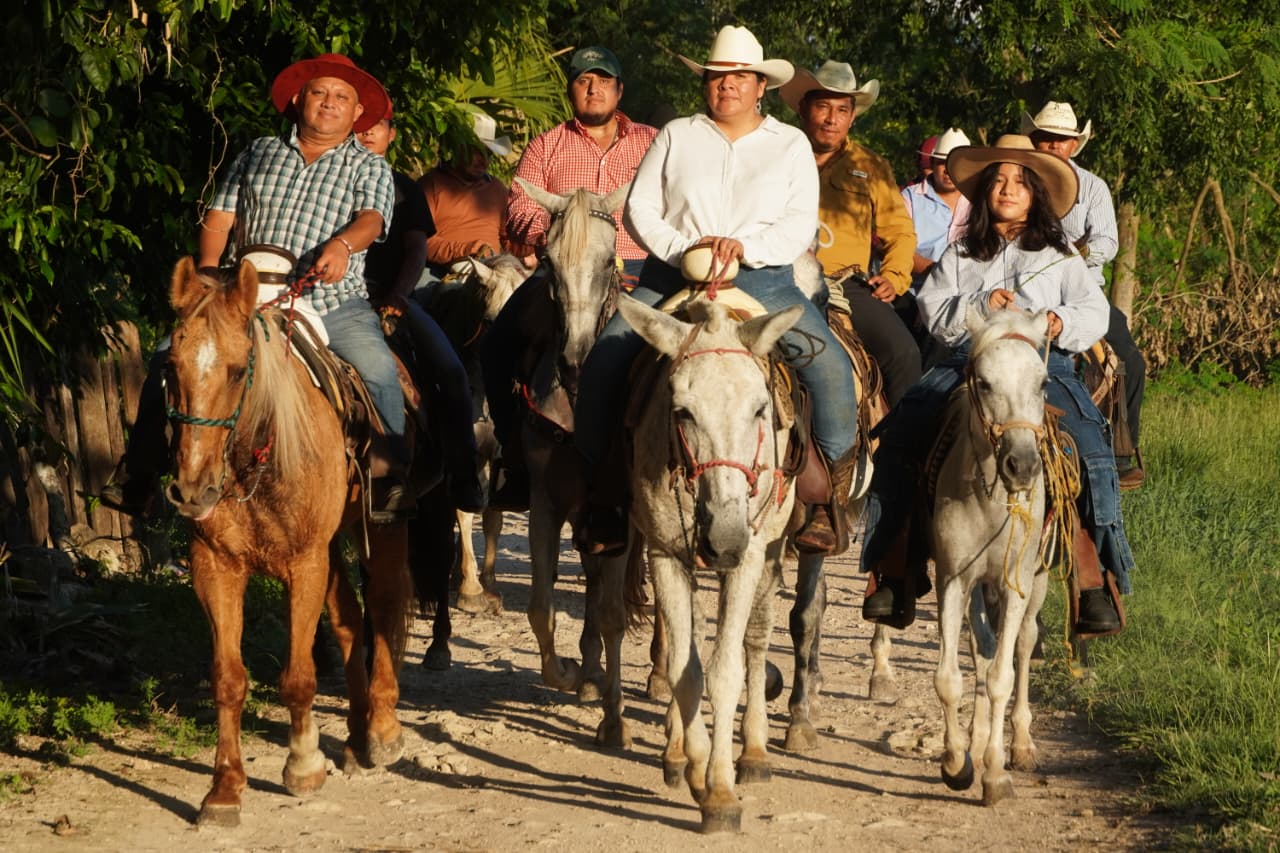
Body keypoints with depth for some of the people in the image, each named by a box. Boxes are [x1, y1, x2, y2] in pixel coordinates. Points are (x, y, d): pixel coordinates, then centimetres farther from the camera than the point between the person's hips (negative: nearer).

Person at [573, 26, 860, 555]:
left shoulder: (790, 144, 11)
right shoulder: (676, 136, 14)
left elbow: (801, 224, 0)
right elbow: (639, 210, 7)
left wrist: (747, 247, -18)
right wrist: (683, 249, -11)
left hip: (763, 280, -1)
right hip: (673, 275, 1)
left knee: (832, 368, -23)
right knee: (602, 365, -20)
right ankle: (600, 497, -11)